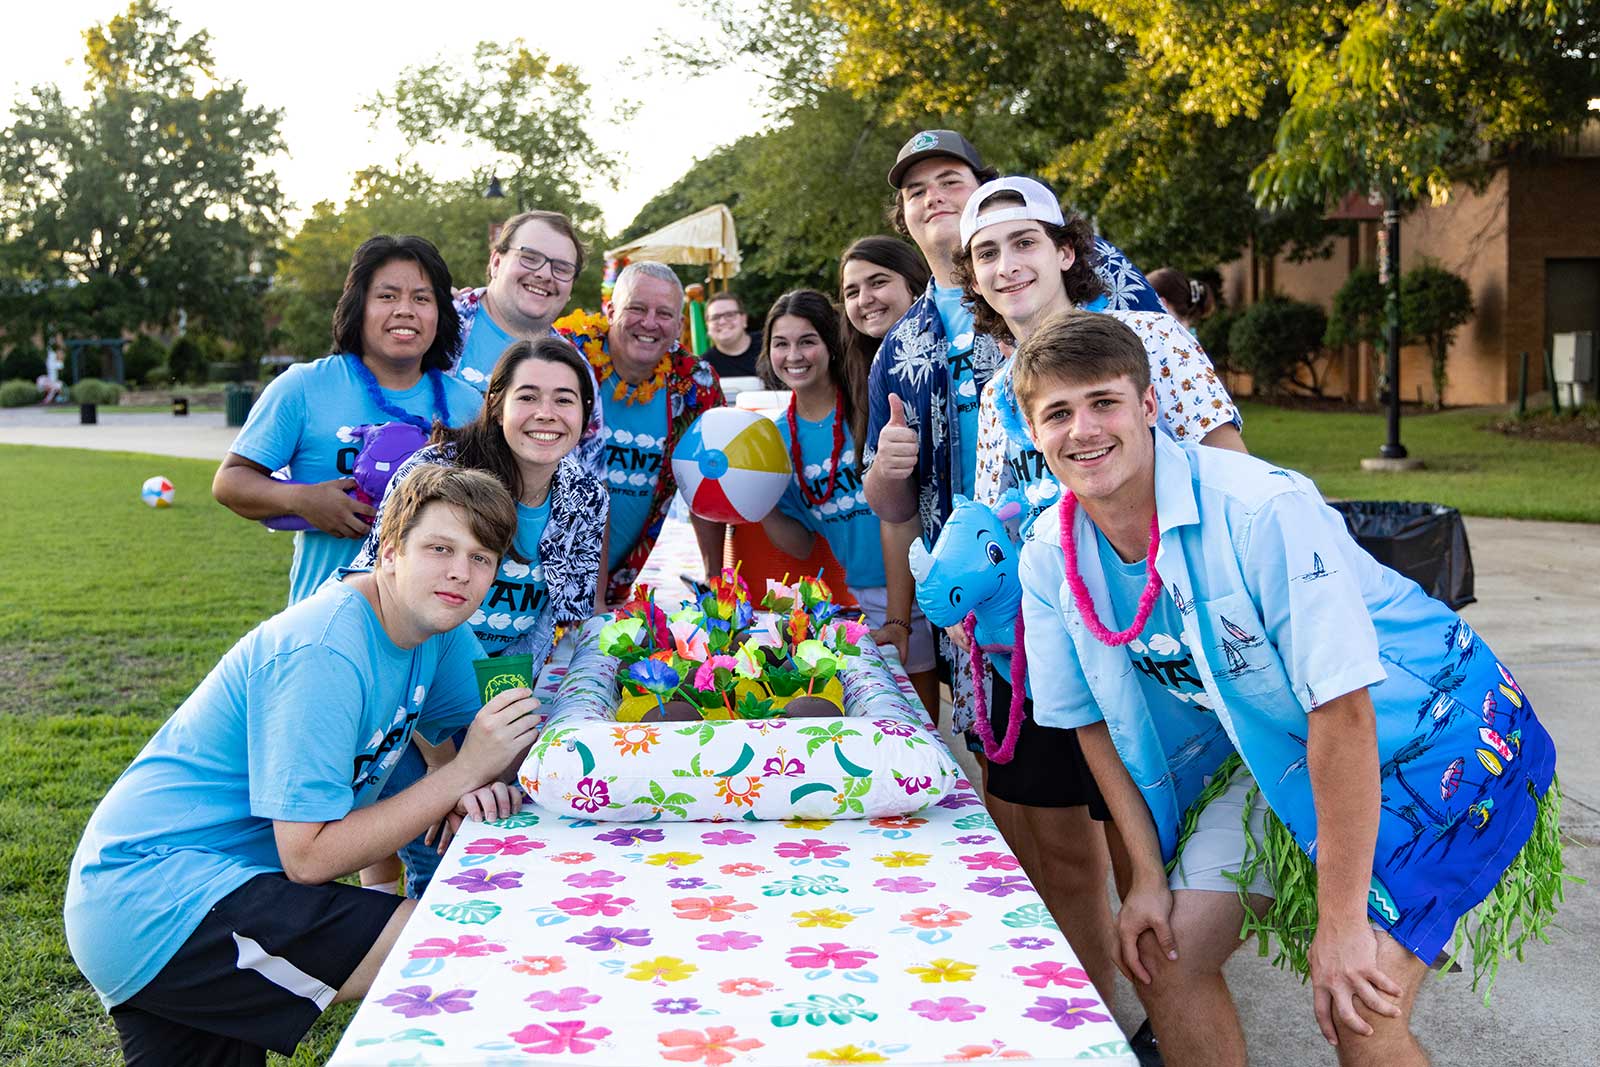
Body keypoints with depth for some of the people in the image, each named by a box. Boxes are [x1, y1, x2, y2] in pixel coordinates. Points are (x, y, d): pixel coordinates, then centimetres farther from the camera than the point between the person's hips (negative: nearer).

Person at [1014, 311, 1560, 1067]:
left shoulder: (1263, 508, -31)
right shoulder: (1049, 557, -11)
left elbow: (1343, 708, -29)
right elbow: (1093, 716, 2)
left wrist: (1342, 921, -26)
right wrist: (1148, 876, -1)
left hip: (1421, 731, -6)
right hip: (1273, 751, 6)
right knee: (1160, 958, 0)